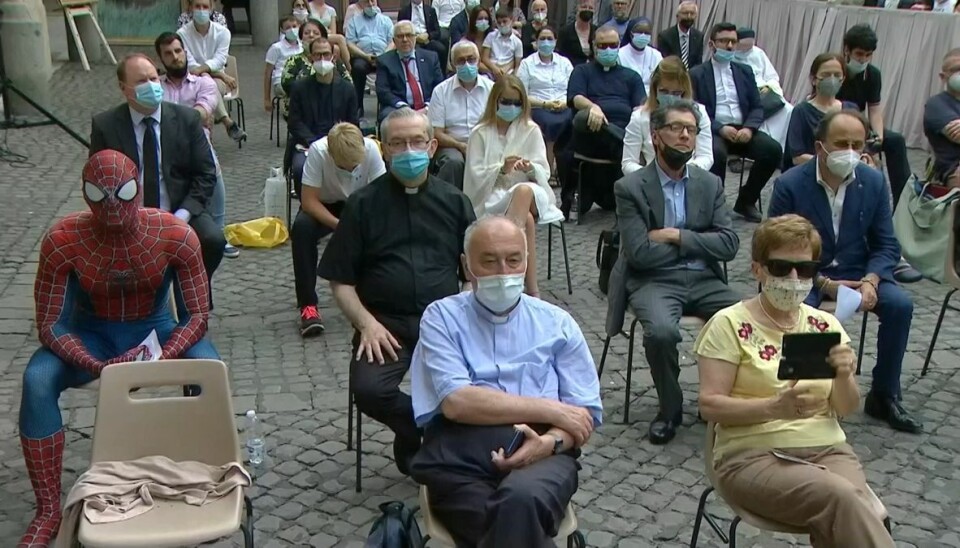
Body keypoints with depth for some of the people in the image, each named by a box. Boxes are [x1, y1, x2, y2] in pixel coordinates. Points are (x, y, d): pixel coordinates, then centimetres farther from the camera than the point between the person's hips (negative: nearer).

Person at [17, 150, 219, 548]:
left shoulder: (176, 235, -23)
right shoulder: (62, 240, -23)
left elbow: (197, 315, -17)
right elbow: (50, 326, -18)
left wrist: (157, 359, -36)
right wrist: (98, 366, -36)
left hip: (155, 329, 0)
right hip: (90, 335, 0)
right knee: (36, 380, -29)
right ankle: (48, 511, -12)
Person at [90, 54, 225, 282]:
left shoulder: (186, 118, 2)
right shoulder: (104, 125, 1)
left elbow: (206, 174, 2)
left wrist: (183, 214, -13)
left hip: (179, 213, 1)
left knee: (213, 239, -27)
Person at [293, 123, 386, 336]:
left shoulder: (371, 148, -26)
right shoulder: (318, 151, -30)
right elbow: (308, 200, -27)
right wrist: (340, 225, -40)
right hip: (325, 206, -1)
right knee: (302, 227, -33)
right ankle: (307, 304, -22)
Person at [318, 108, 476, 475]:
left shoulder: (453, 202, 14)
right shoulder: (363, 204, 8)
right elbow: (340, 280, 7)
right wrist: (366, 323, -9)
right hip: (386, 324, 0)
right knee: (368, 390, -28)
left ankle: (416, 435, 5)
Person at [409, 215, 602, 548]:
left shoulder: (557, 322, 16)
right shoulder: (442, 317, 9)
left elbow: (585, 414, 10)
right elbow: (456, 402, -6)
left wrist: (550, 441, -13)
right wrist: (550, 409, -5)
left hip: (540, 451, 1)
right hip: (460, 456, -1)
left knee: (521, 499, -35)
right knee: (520, 519, -32)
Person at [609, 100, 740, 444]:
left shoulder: (710, 184, 12)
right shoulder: (630, 188, -1)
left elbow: (729, 245, 1)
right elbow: (640, 253, -11)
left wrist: (677, 236, -10)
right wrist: (697, 243, -2)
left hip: (703, 280, 4)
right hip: (654, 282, -3)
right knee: (662, 330, -34)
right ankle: (670, 409, -6)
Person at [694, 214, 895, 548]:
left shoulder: (825, 325, 10)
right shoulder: (729, 324, -4)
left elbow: (847, 409, 10)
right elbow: (709, 406, -10)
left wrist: (843, 378, -13)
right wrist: (775, 407, -24)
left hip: (827, 449, 4)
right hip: (753, 455, -4)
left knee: (860, 513, -28)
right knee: (842, 498, -30)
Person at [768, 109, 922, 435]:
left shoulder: (874, 182, -1)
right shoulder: (789, 184, -12)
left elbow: (886, 245, 3)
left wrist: (870, 281, -17)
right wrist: (825, 284, -20)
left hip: (856, 271, 4)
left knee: (900, 305, -19)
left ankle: (884, 397, -1)